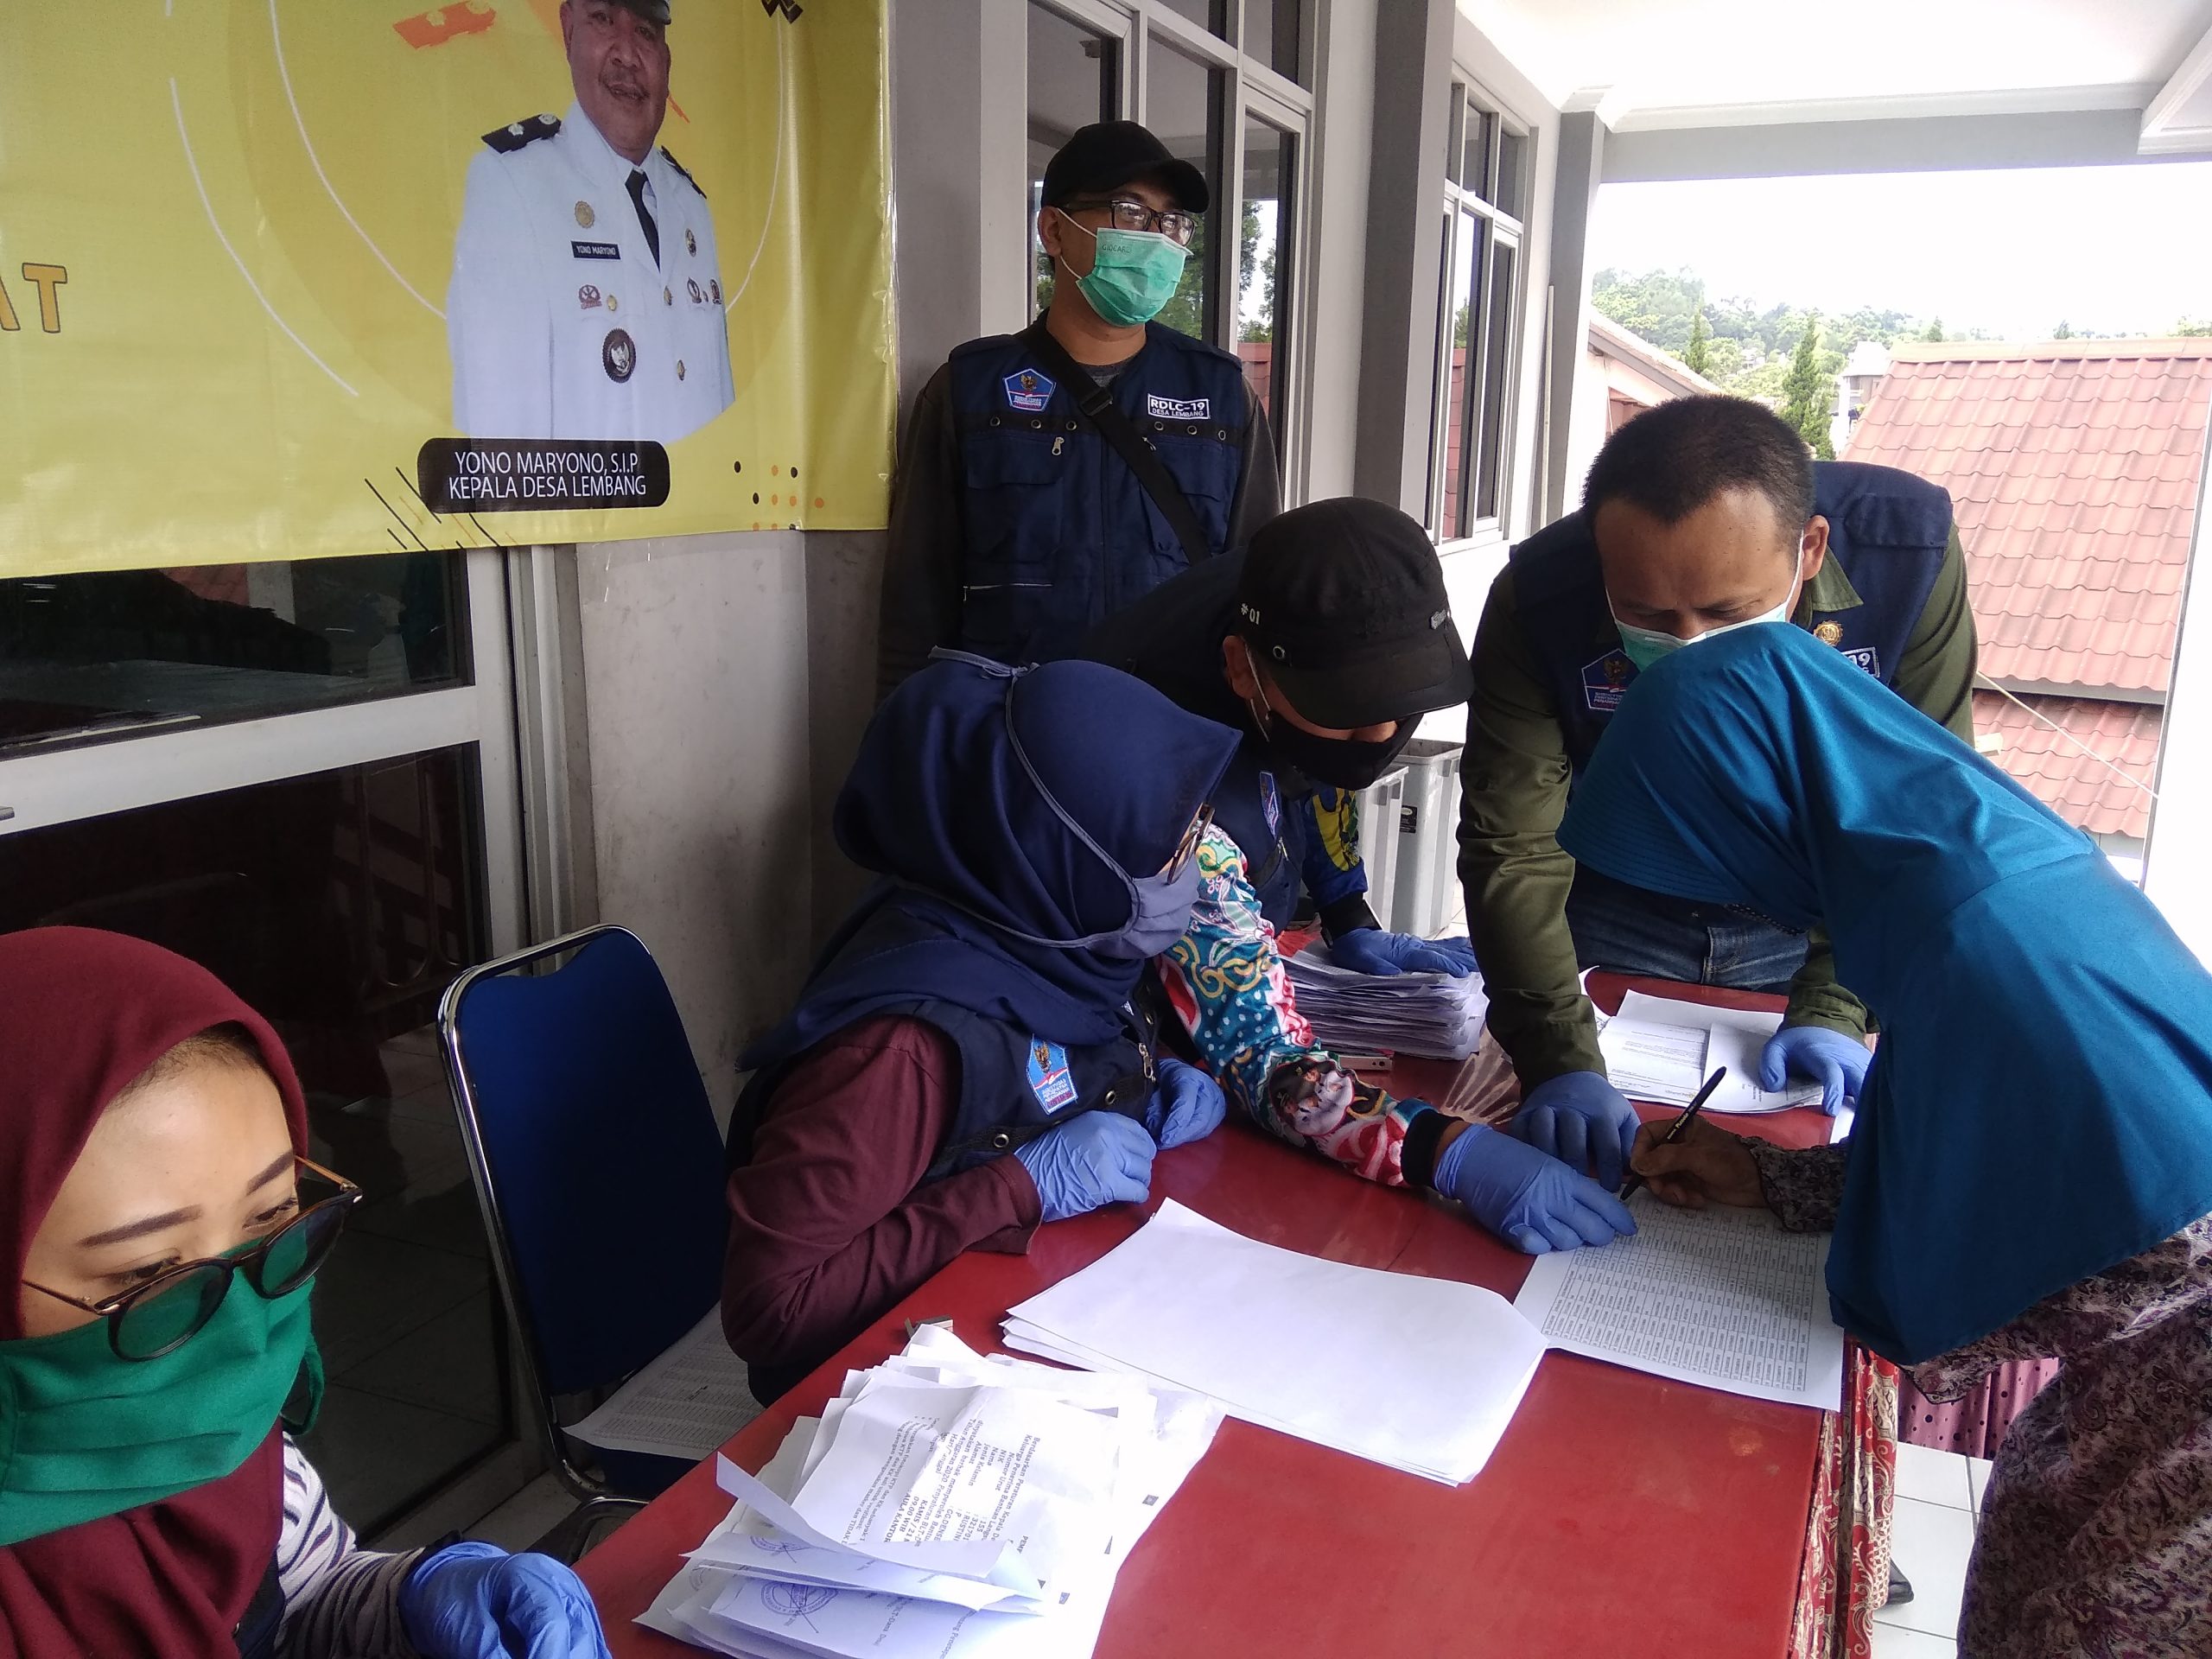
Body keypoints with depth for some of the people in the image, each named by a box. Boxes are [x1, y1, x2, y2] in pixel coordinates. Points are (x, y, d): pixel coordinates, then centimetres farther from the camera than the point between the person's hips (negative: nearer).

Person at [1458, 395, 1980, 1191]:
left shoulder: (1907, 549, -27)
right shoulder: (1537, 601, -29)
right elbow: (1513, 853, -28)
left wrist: (1833, 1007, -23)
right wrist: (1563, 1062, -36)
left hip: (1812, 926, 1)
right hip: (1615, 922, 0)